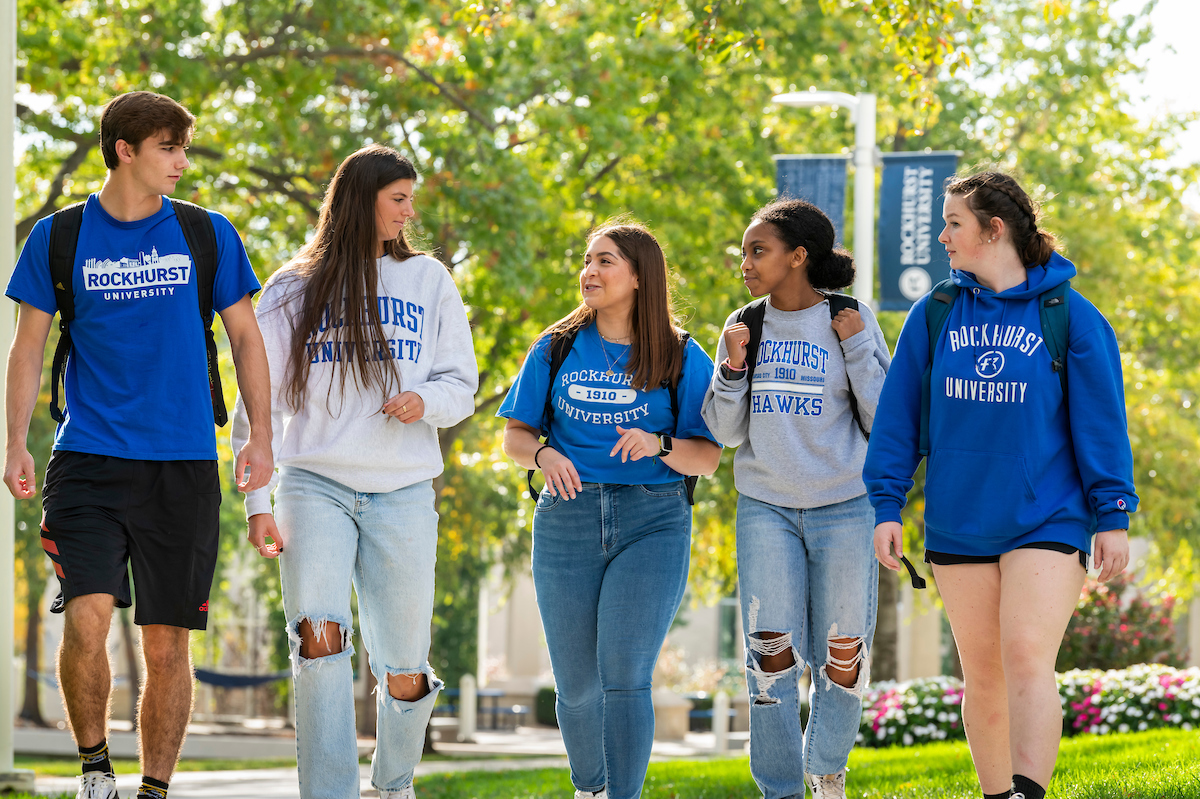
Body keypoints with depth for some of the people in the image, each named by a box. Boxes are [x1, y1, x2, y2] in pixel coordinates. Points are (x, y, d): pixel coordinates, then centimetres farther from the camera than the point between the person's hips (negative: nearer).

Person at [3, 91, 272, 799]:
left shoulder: (208, 236, 7)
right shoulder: (60, 238, 5)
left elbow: (246, 340, 12)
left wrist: (260, 437, 3)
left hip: (184, 467, 1)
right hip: (88, 463, -1)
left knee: (167, 643, 2)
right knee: (87, 619, -17)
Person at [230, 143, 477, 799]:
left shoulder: (429, 280, 12)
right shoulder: (292, 291, 7)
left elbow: (462, 386, 13)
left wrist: (426, 402, -11)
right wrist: (257, 501, -3)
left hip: (403, 492, 2)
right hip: (315, 484, -2)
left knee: (404, 673, 3)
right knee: (320, 639, -21)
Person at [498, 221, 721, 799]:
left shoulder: (682, 358, 3)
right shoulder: (557, 348, 10)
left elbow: (708, 459, 0)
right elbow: (515, 434, 11)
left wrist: (658, 445, -19)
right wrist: (543, 455, -11)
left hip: (652, 521, -2)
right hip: (568, 519, 3)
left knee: (624, 675, -15)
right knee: (577, 686, 6)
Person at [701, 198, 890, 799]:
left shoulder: (853, 323, -2)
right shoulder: (745, 327, 6)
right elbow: (727, 433, 5)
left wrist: (856, 349, -13)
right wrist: (732, 366, -10)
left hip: (843, 506, -2)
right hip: (765, 507, 2)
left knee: (843, 652, 2)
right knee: (770, 648, -5)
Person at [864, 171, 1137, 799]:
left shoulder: (1071, 316, -2)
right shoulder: (933, 316, 6)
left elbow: (1101, 419, -1)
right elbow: (898, 417, 8)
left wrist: (1113, 515, -4)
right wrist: (886, 506, 2)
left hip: (1046, 523, -4)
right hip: (957, 528, 4)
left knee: (1027, 659, -18)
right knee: (983, 676, 9)